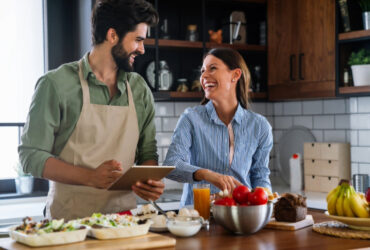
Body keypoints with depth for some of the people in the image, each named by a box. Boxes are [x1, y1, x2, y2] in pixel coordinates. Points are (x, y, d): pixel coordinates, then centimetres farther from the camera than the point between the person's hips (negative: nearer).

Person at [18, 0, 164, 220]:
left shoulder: (140, 89, 12)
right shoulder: (57, 84, -3)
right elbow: (31, 155, -5)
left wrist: (151, 182, -4)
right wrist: (91, 177, -18)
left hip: (123, 214, 4)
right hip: (70, 216, -4)